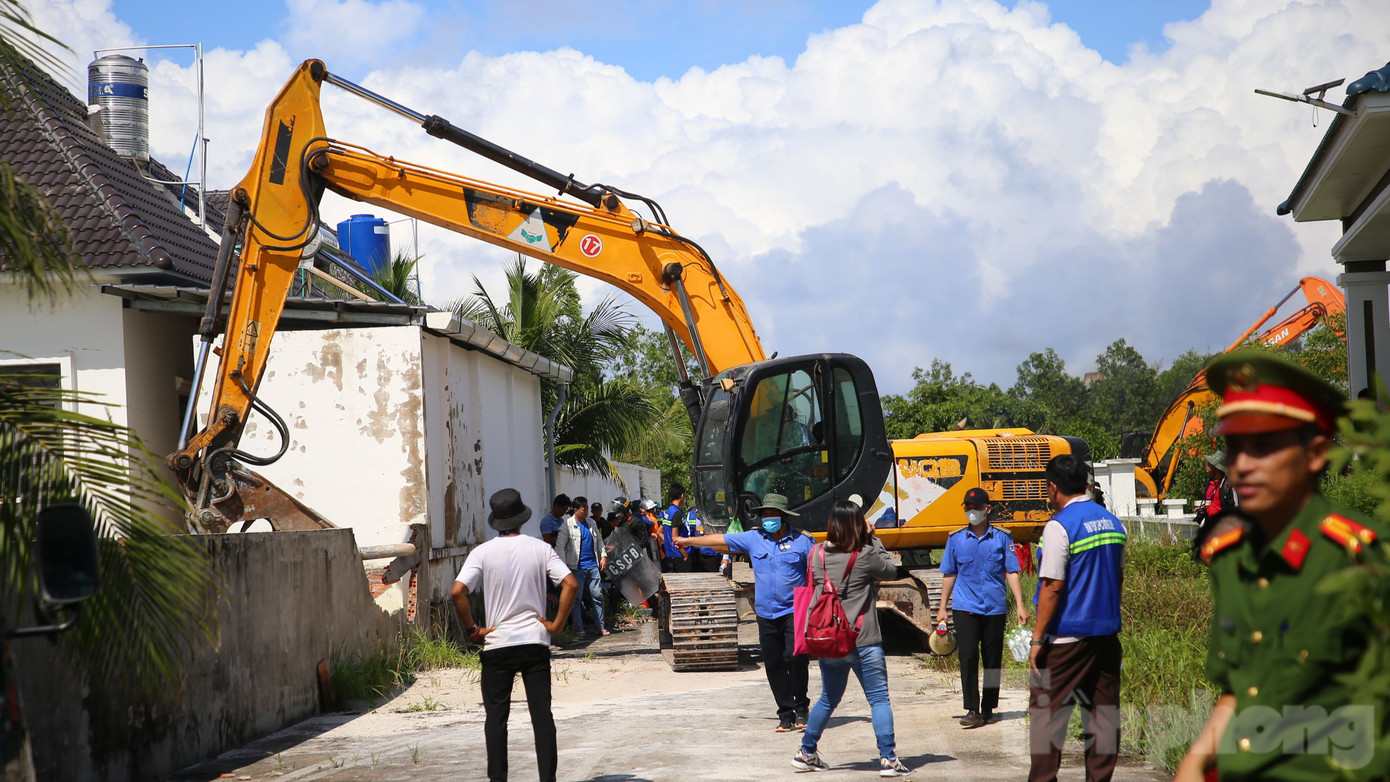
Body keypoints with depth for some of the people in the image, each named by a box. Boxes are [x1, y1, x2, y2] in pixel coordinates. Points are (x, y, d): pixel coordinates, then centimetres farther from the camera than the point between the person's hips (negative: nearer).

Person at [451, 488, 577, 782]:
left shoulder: (483, 552, -5)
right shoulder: (540, 549, -1)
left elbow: (457, 592, -16)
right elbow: (571, 584, -11)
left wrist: (472, 629, -6)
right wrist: (557, 624, -4)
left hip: (497, 644, -1)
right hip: (536, 642, 1)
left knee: (496, 715, 8)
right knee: (542, 714, 5)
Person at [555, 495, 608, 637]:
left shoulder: (592, 523, 11)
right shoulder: (567, 525, -5)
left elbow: (599, 541, 22)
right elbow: (560, 546, -6)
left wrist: (603, 556, 13)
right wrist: (564, 565, -11)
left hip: (593, 565, 4)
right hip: (577, 568, -4)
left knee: (597, 595, 4)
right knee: (576, 597, 0)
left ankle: (600, 626, 10)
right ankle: (579, 628, 8)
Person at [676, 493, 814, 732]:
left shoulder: (802, 541, 1)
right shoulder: (753, 538, 8)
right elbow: (720, 540, 16)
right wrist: (688, 541, 22)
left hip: (794, 612, -4)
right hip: (766, 614, 4)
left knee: (795, 658, -17)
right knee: (774, 666, 2)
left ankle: (801, 707, 2)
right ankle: (786, 715, 10)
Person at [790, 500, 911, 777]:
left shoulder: (817, 554, 1)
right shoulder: (865, 556, -13)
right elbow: (891, 570, 3)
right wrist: (872, 538, 5)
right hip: (863, 642, -5)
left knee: (828, 699, 20)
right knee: (879, 699, 3)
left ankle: (806, 754, 24)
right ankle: (888, 759, -2)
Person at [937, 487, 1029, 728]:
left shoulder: (1002, 538, 3)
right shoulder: (956, 539, 5)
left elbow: (1012, 572, 3)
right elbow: (949, 575, 12)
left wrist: (1020, 605, -3)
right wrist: (942, 607, 11)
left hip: (994, 607, 0)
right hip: (966, 608, 0)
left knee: (993, 661, 6)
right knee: (968, 657, -12)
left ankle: (988, 709, 18)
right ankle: (972, 710, -10)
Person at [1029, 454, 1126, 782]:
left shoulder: (1059, 527, -13)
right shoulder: (1113, 523, 9)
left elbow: (1052, 586, -16)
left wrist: (1038, 638, -12)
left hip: (1067, 638, -7)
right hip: (1107, 633, 7)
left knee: (1047, 711, 1)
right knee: (1103, 712, 9)